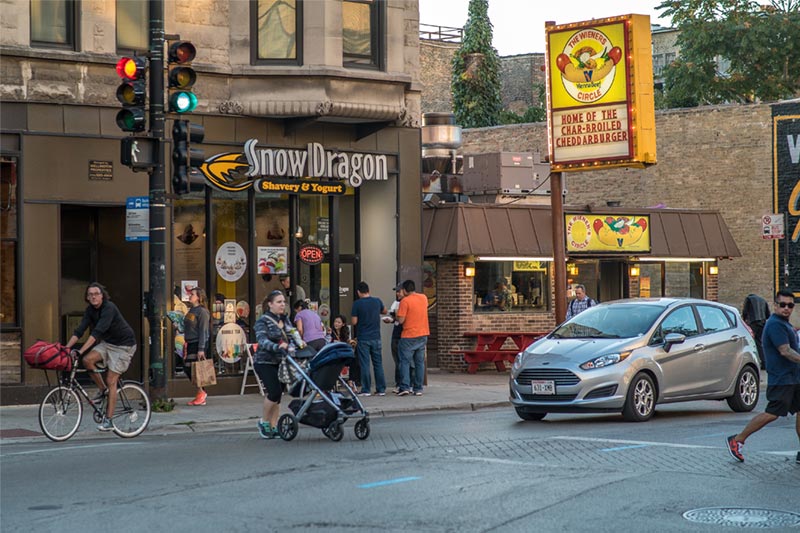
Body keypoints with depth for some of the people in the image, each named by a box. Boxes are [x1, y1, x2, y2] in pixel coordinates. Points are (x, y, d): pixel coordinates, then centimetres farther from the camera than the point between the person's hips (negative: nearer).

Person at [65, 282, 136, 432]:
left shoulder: (109, 308, -25)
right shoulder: (90, 310, -1)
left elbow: (97, 332, -34)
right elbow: (79, 330, -6)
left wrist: (80, 351, -40)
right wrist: (66, 347, -20)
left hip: (123, 345, -7)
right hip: (107, 343, 7)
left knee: (111, 380, -11)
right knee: (88, 360, -17)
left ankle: (108, 420, -5)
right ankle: (102, 389, 6)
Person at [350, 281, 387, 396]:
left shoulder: (357, 304, -10)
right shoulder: (377, 301, 1)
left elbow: (354, 322, -9)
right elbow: (385, 311, 21)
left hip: (363, 338, -3)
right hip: (376, 338, 3)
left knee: (364, 364, 1)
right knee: (378, 364, 8)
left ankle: (366, 390, 1)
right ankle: (381, 389, 9)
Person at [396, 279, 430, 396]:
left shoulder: (405, 301, -13)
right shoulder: (424, 298, 6)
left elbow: (401, 320, -16)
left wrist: (397, 314, 5)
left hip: (409, 336, -5)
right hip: (423, 334, 5)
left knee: (405, 362, 1)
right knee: (420, 362, 9)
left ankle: (405, 387, -8)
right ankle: (418, 389, 8)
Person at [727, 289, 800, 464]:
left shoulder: (784, 324, 18)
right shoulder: (775, 325, -16)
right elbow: (785, 351, -25)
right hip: (781, 379, -10)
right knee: (772, 414, -10)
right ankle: (737, 440, 1)